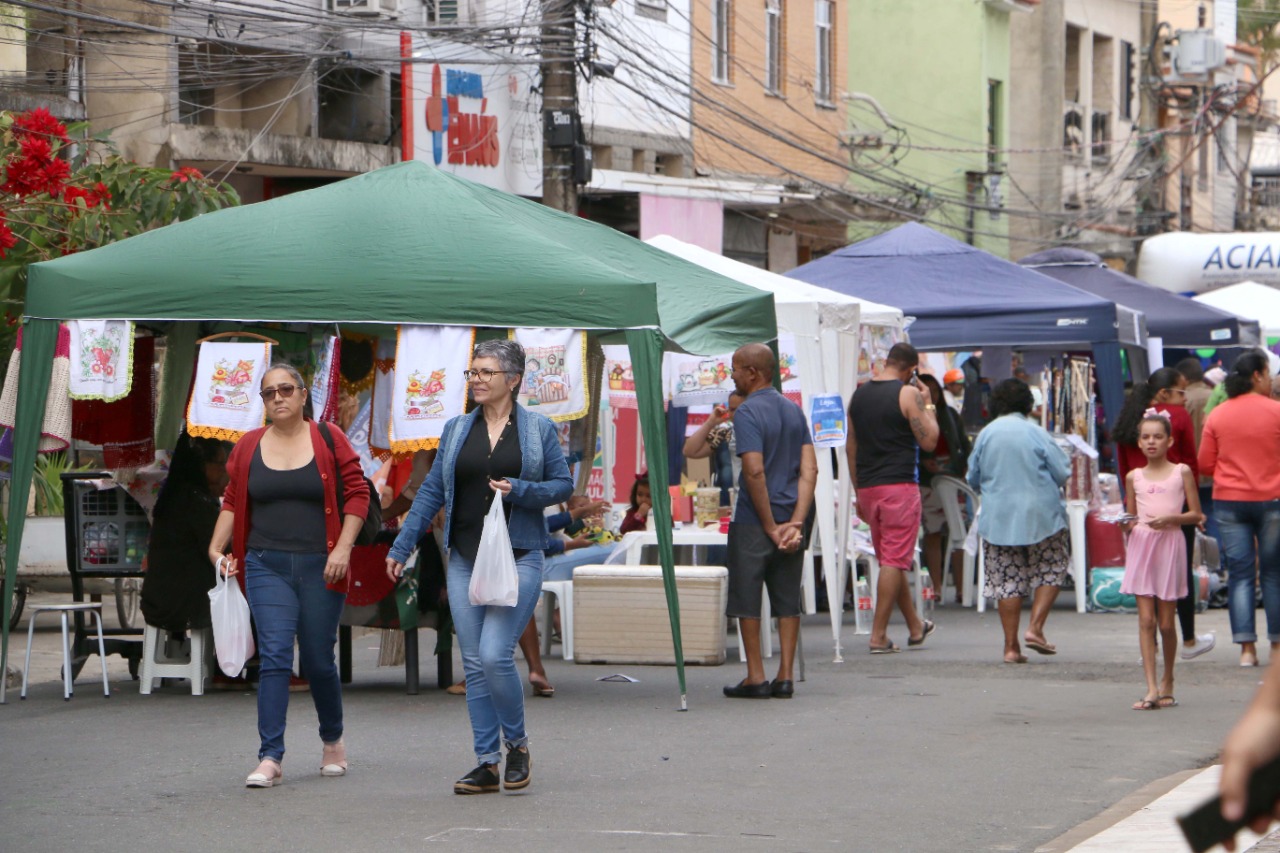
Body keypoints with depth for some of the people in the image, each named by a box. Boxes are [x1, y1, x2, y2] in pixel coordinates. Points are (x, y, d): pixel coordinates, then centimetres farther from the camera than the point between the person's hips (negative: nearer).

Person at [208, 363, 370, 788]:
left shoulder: (329, 440, 1)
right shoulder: (248, 447, 8)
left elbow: (357, 494, 0)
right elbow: (233, 500, 12)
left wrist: (343, 548, -9)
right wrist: (217, 547, 0)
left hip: (320, 567, -1)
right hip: (267, 566, 1)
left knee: (319, 661, 6)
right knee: (274, 655, -11)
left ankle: (333, 740, 32)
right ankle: (270, 758, -13)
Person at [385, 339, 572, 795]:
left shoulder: (539, 429, 2)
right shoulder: (456, 429, 11)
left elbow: (563, 484, 3)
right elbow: (432, 491, 13)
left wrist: (519, 491, -14)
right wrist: (401, 546, 11)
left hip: (518, 557, -4)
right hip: (465, 557, 4)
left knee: (494, 655, -15)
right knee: (473, 664, 3)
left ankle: (517, 744, 7)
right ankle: (487, 763, 8)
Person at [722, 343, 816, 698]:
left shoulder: (748, 412, -11)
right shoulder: (794, 410, 11)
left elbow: (755, 471, -21)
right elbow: (809, 469, 3)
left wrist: (771, 527, -15)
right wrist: (795, 522, -4)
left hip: (754, 522, -6)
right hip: (789, 517, 7)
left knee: (747, 600, 2)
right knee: (788, 600, 10)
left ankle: (755, 677, 3)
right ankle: (785, 677, 9)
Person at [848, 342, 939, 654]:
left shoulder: (859, 395, 12)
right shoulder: (908, 394, -8)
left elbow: (851, 447, 15)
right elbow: (929, 441, -9)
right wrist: (930, 409, 7)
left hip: (867, 487, 7)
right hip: (899, 485, -7)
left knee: (890, 559, 16)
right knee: (895, 561, -4)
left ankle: (916, 627, 27)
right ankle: (879, 635, -8)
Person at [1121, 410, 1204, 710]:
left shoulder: (1181, 472, 3)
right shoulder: (1134, 477, 10)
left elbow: (1196, 514, 1)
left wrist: (1169, 518, -14)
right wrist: (1127, 524, -6)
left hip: (1170, 546, -2)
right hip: (1140, 546, 2)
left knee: (1166, 622, 3)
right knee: (1146, 619, -6)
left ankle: (1167, 681, 22)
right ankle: (1152, 688, -9)